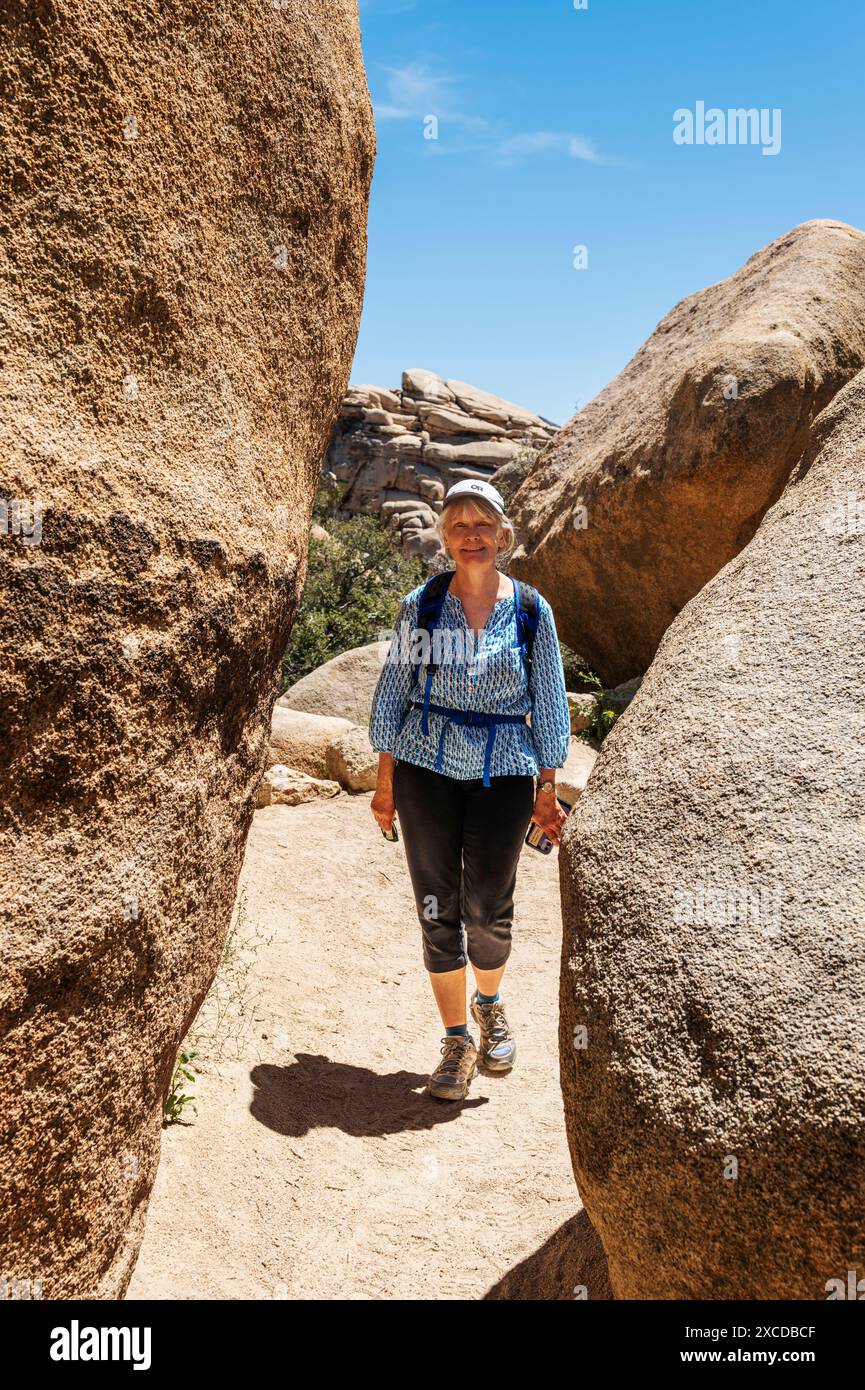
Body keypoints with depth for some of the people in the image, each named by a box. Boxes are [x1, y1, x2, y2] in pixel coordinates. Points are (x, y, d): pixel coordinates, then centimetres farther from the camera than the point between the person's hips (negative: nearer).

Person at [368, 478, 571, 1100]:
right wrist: (385, 777, 4)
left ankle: (489, 1002, 30)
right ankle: (457, 1039, 22)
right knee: (438, 907, 4)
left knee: (488, 908, -3)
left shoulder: (533, 611, 2)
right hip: (426, 768, 1)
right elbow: (393, 688, 6)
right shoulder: (420, 605, 2)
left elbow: (549, 701, 6)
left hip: (504, 773, 0)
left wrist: (547, 788, 4)